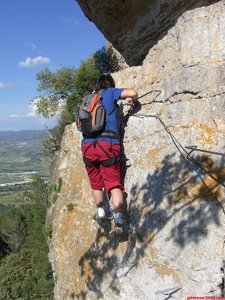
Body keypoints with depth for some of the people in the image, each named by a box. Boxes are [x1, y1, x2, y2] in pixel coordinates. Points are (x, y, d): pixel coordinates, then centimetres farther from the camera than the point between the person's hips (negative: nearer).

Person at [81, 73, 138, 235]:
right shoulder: (110, 93, 11)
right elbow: (133, 93, -2)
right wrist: (133, 101, 20)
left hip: (87, 144, 4)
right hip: (108, 144, -3)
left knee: (95, 181, 19)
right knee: (114, 183, -3)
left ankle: (101, 211, 26)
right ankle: (118, 214, -18)